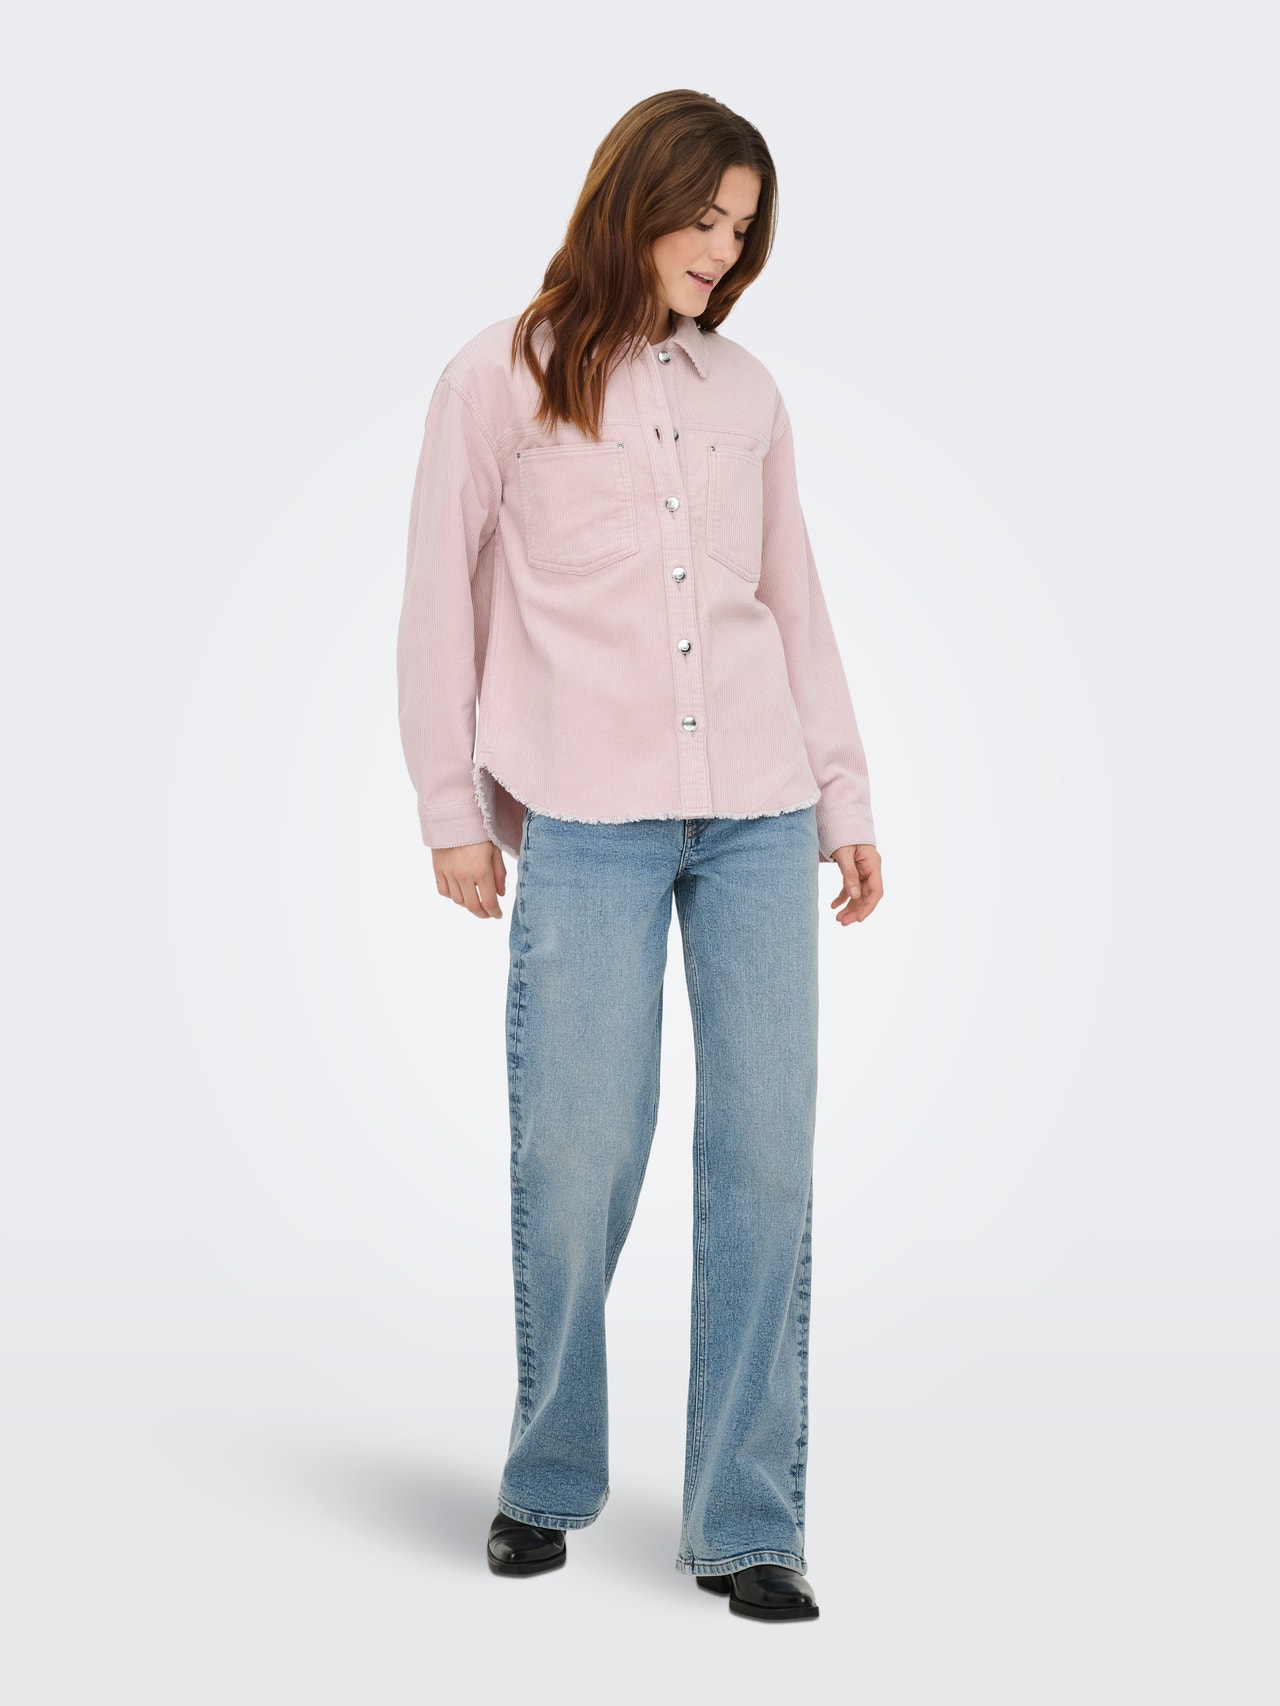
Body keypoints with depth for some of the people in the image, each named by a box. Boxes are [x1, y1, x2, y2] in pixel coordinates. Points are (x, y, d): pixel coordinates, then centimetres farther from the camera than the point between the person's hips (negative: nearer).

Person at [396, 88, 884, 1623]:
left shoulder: (747, 394, 16)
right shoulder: (501, 379, 6)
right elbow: (441, 604, 6)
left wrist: (846, 799, 13)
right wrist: (452, 809, 2)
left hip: (757, 816, 3)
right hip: (586, 823, -3)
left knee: (765, 1158, -1)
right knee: (577, 1161, -3)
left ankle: (748, 1525, 8)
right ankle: (546, 1484, 20)